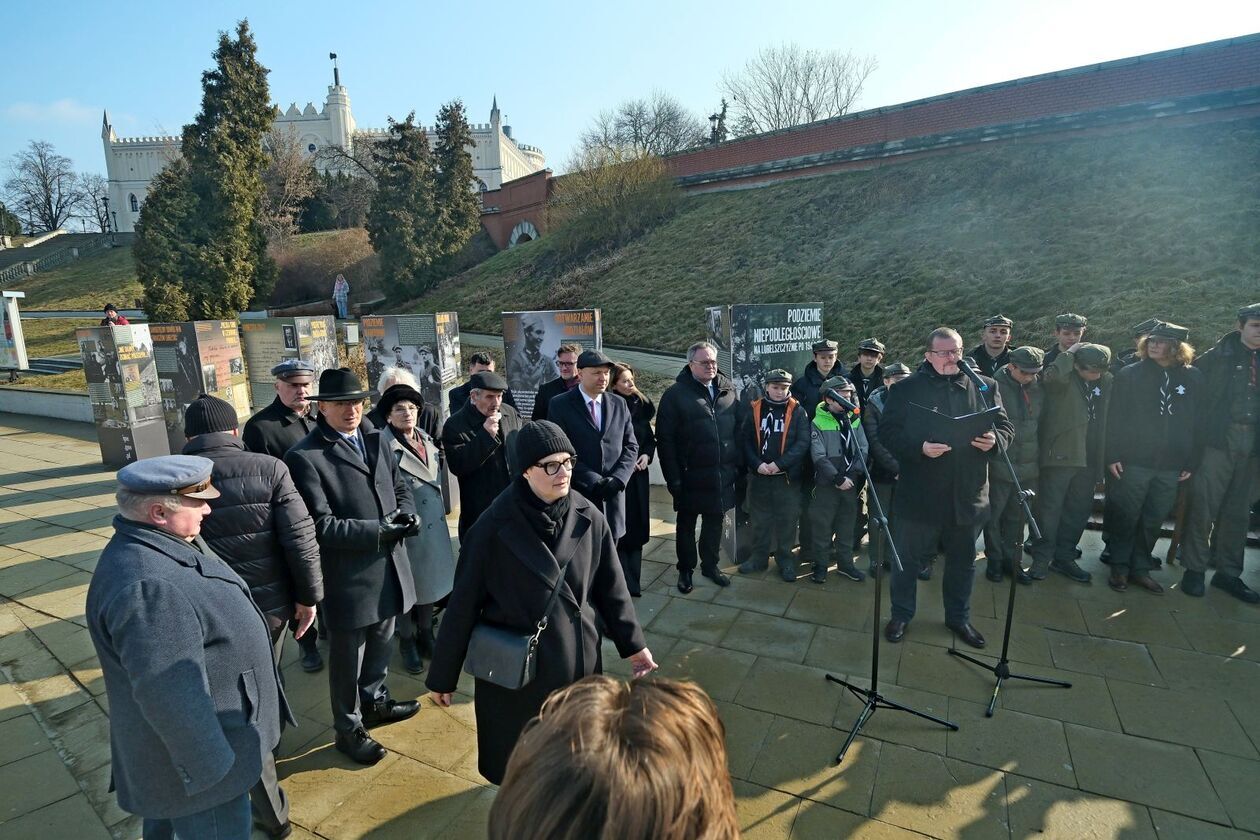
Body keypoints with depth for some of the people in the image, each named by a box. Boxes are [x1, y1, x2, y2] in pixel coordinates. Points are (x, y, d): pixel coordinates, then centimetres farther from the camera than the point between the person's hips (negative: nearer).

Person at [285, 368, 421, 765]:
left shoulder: (376, 441, 6)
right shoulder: (305, 457, -17)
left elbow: (400, 486, 13)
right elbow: (321, 525, -21)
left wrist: (406, 513, -9)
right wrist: (379, 531, -24)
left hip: (388, 567, 7)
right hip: (348, 576, -7)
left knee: (380, 644, 25)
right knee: (348, 657, 13)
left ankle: (374, 701, 49)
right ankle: (348, 729, 34)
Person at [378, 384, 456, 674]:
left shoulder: (427, 439, 3)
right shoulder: (383, 444, -18)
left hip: (434, 524, 6)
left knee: (429, 582, 19)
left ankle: (426, 634, 38)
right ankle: (407, 641, 32)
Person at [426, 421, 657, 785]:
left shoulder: (588, 519, -10)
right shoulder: (495, 528, -18)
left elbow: (610, 586, 2)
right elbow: (463, 603, -10)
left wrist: (632, 643, 7)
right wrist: (443, 675, -2)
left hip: (576, 661, 3)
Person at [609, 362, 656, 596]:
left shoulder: (639, 406, 7)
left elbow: (650, 437, 13)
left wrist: (647, 455, -4)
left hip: (639, 474, 5)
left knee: (637, 526, 9)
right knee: (619, 528, -2)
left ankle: (632, 579, 22)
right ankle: (625, 583, 5)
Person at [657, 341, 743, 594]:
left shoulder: (728, 390, 4)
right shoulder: (675, 394, -10)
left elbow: (738, 428, 10)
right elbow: (665, 439, -11)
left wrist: (737, 464, 6)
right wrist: (673, 476, -14)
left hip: (722, 474, 4)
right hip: (691, 475, -4)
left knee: (714, 522, 18)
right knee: (686, 524, 12)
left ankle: (710, 565, 36)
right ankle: (685, 570, 29)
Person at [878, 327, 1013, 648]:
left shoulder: (984, 387, 6)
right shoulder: (906, 389, -4)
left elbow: (1005, 427, 8)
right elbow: (888, 432, -9)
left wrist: (995, 440, -14)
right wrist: (919, 448, -25)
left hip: (967, 495, 3)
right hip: (919, 495, -3)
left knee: (963, 561, 18)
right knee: (908, 559, 9)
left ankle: (959, 617, 39)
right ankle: (900, 615, 28)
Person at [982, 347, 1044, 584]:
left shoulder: (1038, 388, 4)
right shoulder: (995, 386, -11)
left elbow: (1041, 422, 13)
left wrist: (1039, 456, 12)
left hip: (1028, 466, 4)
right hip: (1000, 465, -4)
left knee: (1016, 516, 14)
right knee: (994, 514, 7)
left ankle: (1012, 560, 27)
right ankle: (994, 560, 21)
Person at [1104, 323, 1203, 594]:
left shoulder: (1194, 377, 5)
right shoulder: (1129, 375, -2)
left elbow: (1198, 422, 8)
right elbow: (1115, 418, -4)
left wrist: (1192, 462, 5)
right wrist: (1112, 456, -10)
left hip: (1171, 467, 2)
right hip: (1133, 462, -2)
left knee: (1153, 521, 10)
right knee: (1126, 518, 5)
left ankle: (1140, 568, 24)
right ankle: (1120, 567, 18)